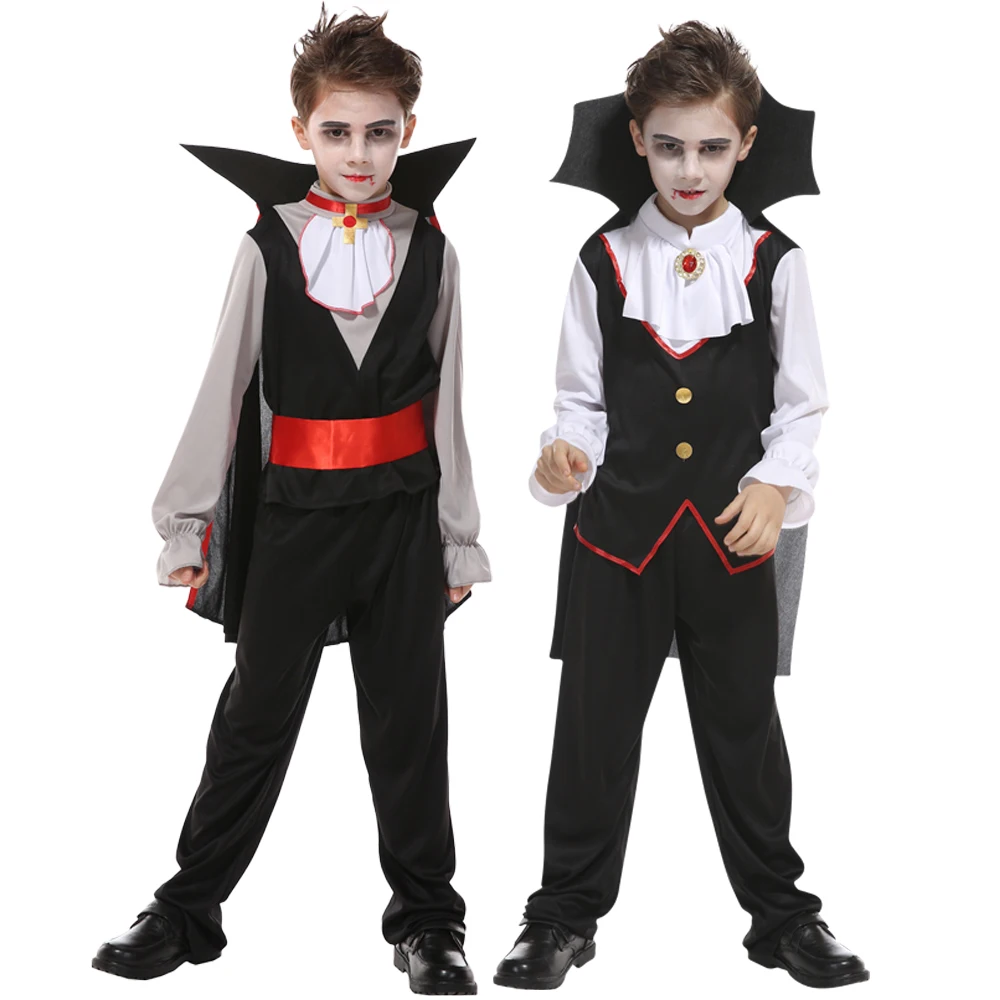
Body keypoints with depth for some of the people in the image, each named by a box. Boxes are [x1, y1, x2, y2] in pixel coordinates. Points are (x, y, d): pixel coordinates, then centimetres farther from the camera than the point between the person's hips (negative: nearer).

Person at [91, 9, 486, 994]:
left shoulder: (430, 250, 1)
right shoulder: (268, 246, -3)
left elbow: (445, 404, 5)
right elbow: (221, 393, -1)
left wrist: (458, 539, 5)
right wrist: (186, 524, -2)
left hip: (402, 512, 1)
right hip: (297, 511, -1)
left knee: (408, 720, 9)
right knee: (255, 716, 8)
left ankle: (425, 921, 24)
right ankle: (188, 910, 23)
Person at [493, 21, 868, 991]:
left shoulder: (773, 261, -2)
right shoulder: (604, 260, -1)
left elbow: (802, 403, 3)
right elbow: (582, 399, 4)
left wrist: (776, 484, -13)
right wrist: (565, 455, -16)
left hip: (732, 534, 0)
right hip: (620, 530, 0)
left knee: (744, 728, 11)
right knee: (594, 727, 8)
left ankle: (781, 915, 28)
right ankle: (566, 915, 24)